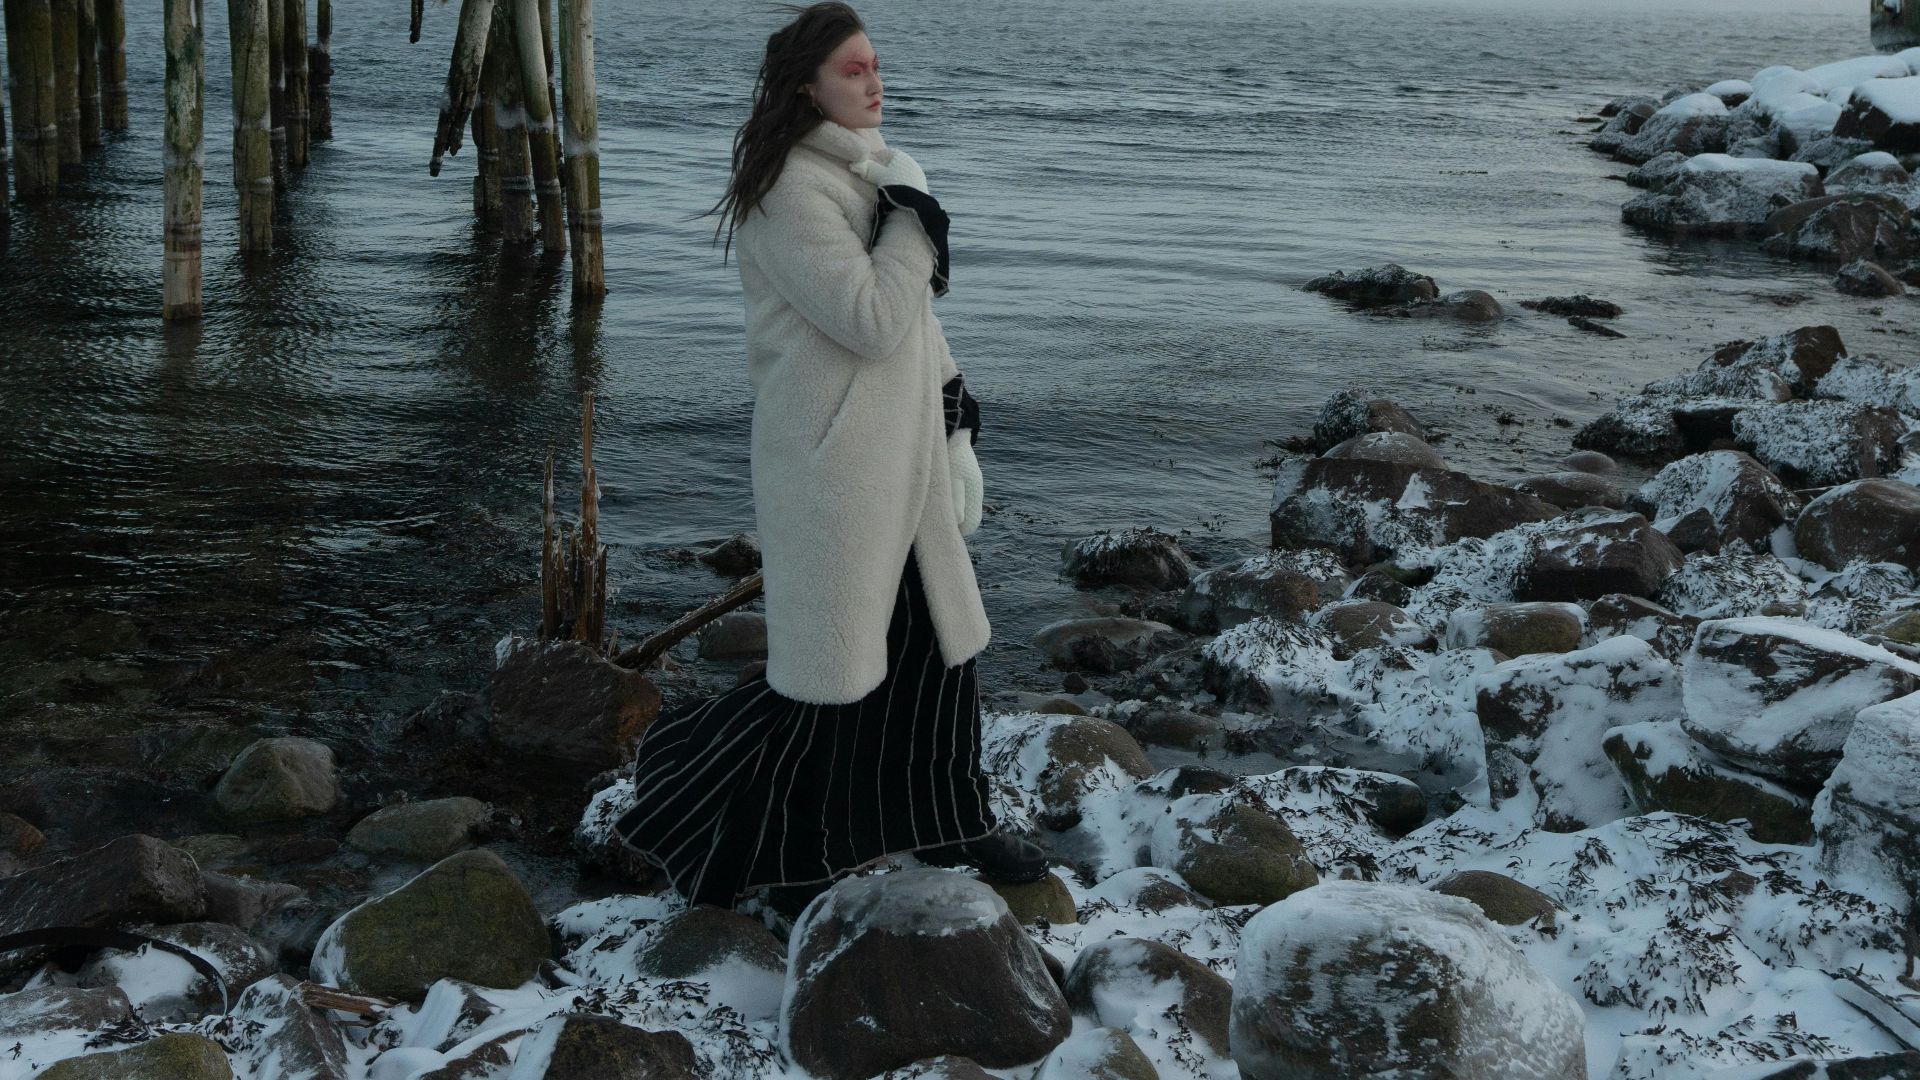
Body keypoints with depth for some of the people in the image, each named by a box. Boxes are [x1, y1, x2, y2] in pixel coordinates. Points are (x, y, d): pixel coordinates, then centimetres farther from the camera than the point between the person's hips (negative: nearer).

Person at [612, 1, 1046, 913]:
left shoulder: (867, 172, 11)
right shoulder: (791, 193, -17)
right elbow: (873, 319, -23)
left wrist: (953, 408, 17)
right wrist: (910, 219, -15)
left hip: (901, 453, 9)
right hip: (832, 461, -9)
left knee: (937, 636, 16)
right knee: (829, 668, -1)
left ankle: (948, 824, 31)